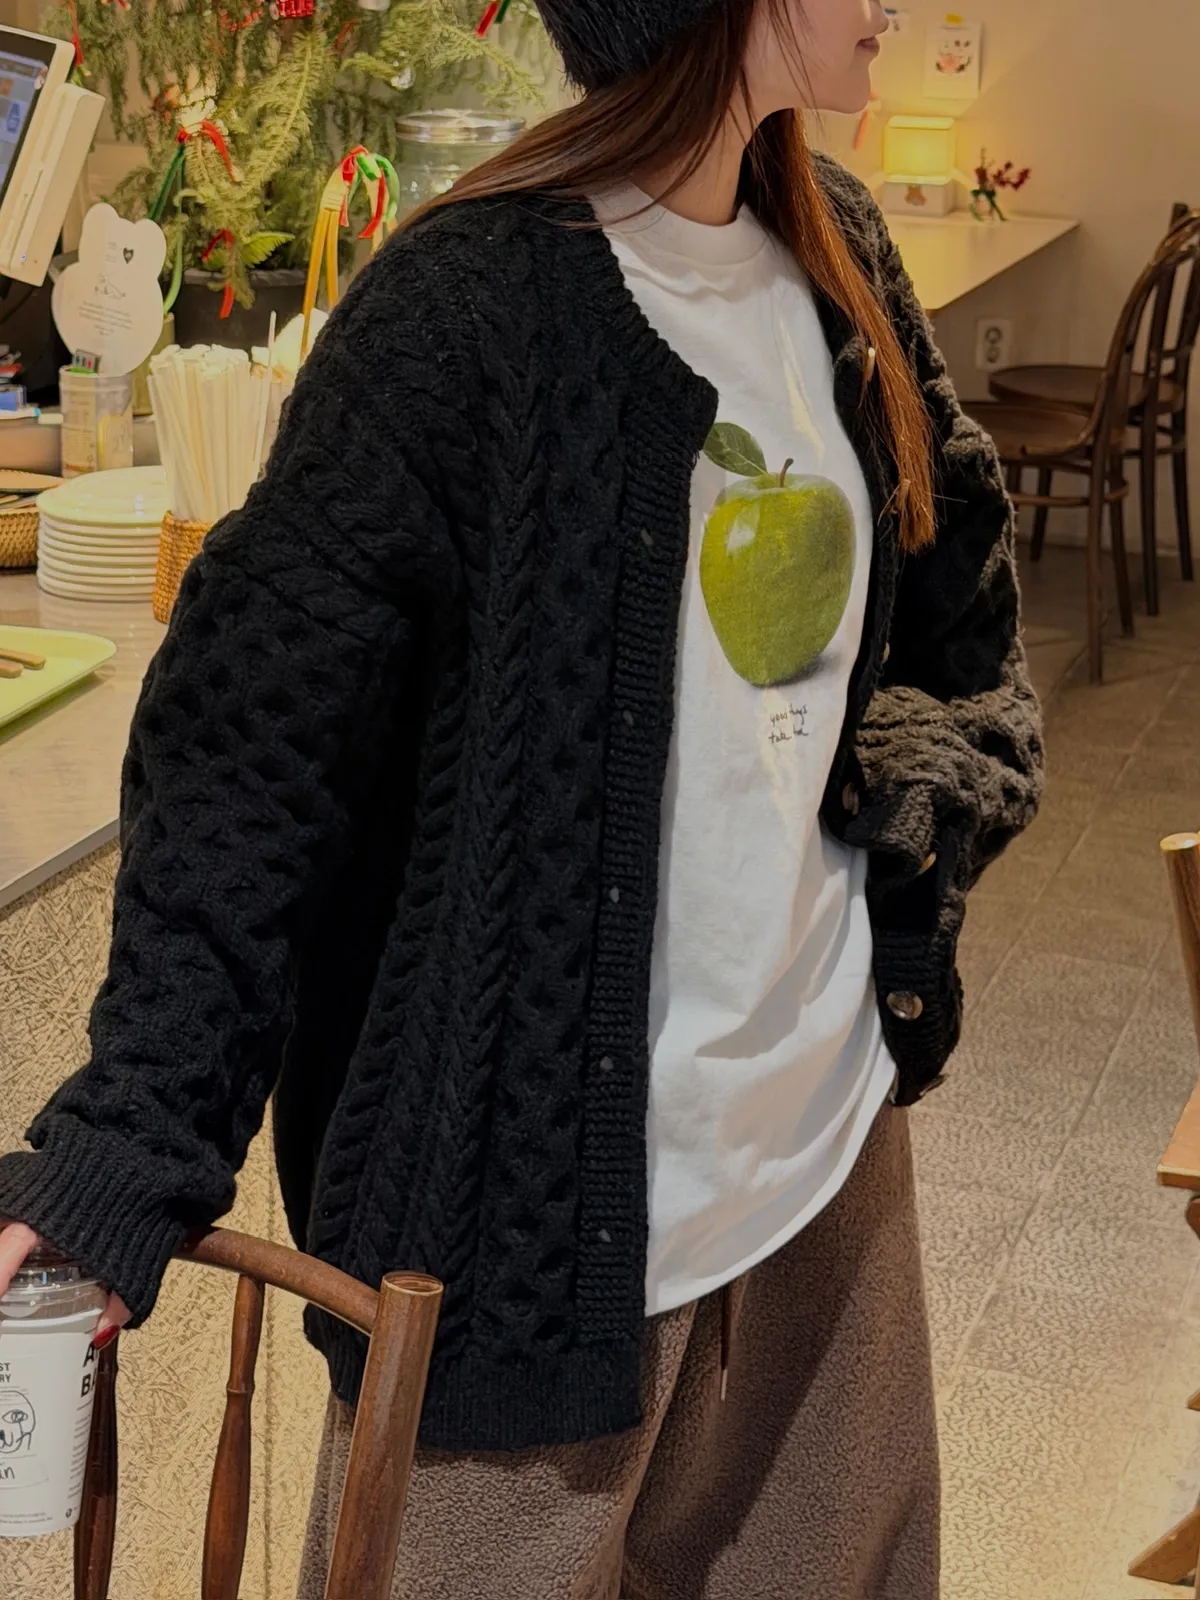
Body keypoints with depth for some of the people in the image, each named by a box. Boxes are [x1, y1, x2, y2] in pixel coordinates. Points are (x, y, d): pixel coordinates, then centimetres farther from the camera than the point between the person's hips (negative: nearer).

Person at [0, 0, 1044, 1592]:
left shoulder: (829, 250, 3)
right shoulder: (470, 309, -19)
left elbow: (957, 550, 19)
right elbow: (250, 745, -20)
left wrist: (948, 769, 4)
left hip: (830, 1115, 7)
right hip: (557, 1173, -7)